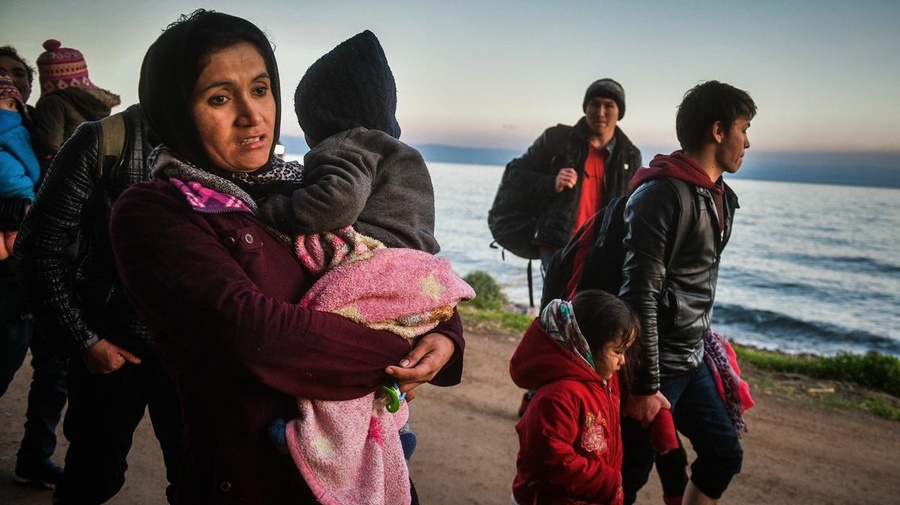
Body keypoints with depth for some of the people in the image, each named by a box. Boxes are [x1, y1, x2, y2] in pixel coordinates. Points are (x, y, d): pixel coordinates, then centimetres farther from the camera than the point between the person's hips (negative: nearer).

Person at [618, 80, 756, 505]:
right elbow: (639, 296, -22)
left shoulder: (720, 198, 10)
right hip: (657, 366, -9)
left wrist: (702, 343, 21)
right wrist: (645, 386, -21)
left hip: (692, 362, 9)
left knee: (724, 454, 17)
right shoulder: (660, 196, -19)